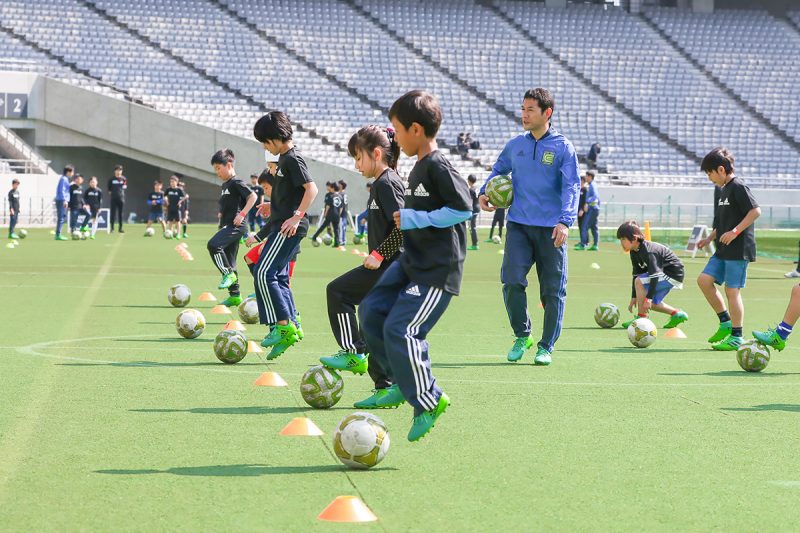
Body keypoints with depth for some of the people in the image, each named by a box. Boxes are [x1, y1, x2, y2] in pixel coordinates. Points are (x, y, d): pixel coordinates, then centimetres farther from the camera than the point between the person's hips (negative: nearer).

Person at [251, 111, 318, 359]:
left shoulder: (293, 159, -13)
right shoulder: (284, 158, 16)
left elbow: (311, 188, -21)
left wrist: (296, 216, -24)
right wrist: (274, 206, 24)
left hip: (288, 228, -10)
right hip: (281, 226, 10)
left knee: (264, 273, -15)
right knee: (279, 276, 10)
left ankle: (281, 324, -15)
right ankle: (290, 327, 11)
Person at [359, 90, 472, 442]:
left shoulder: (438, 167, -17)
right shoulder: (419, 168, 12)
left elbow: (463, 210, -22)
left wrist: (415, 219, -20)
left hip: (437, 270, -10)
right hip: (411, 261, 10)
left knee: (400, 329, -14)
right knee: (372, 311, 7)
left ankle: (428, 400, -2)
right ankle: (404, 379, 17)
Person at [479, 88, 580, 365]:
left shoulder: (563, 147, -3)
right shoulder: (515, 145, 9)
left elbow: (571, 186, -9)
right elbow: (499, 169, 26)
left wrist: (566, 221, -21)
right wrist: (485, 191, 8)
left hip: (551, 229, -2)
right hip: (519, 225, 2)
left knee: (552, 290, 2)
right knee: (512, 280, -13)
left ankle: (546, 346, 14)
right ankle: (522, 335, 7)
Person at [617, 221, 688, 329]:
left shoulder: (647, 251, -28)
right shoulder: (634, 252, 1)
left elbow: (655, 275, -33)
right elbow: (636, 274, 8)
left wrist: (649, 297, -35)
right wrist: (634, 297, 8)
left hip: (673, 274, -10)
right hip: (665, 275, 10)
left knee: (639, 282, -23)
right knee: (651, 304, 12)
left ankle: (642, 317, -17)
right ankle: (677, 314, 20)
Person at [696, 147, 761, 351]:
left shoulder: (738, 187, -11)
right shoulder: (719, 190, 17)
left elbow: (756, 211, -19)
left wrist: (735, 231, -22)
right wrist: (709, 239, 14)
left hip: (739, 249, -9)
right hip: (723, 250, 9)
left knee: (732, 290, -6)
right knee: (704, 280, 2)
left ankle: (736, 336, 1)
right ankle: (726, 322, 12)